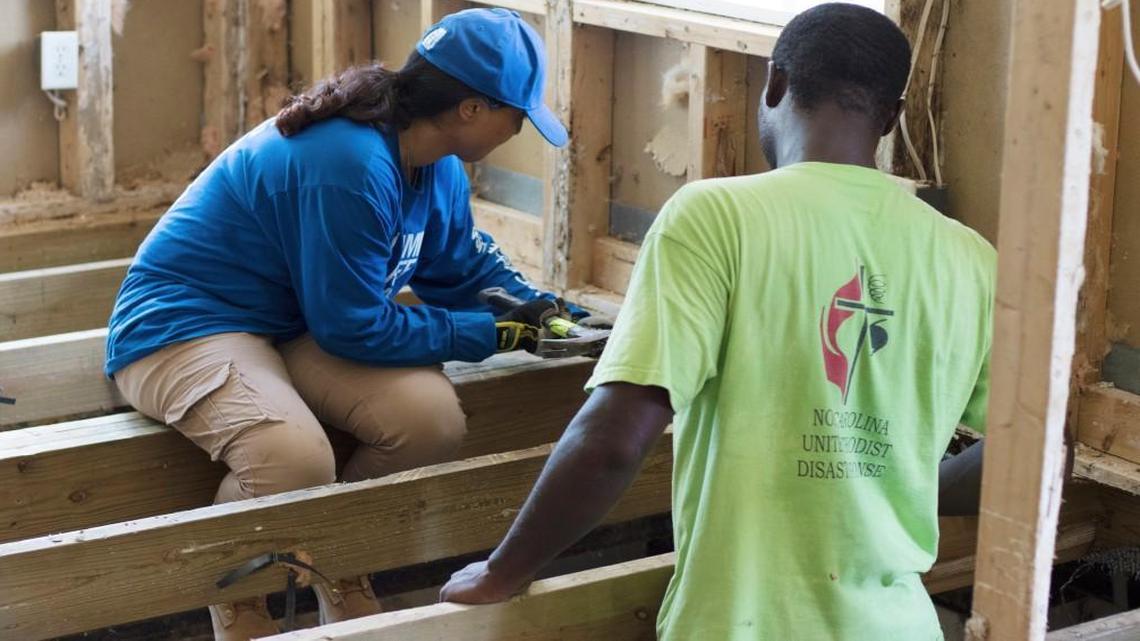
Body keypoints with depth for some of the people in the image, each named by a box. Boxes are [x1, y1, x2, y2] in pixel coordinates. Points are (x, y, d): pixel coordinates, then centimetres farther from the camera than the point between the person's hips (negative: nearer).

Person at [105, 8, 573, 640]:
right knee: (296, 460, -36)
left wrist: (544, 310, 2)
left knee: (433, 416, -18)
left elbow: (466, 265, 18)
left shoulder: (436, 163, 1)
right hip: (186, 324, -8)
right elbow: (355, 328, -21)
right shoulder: (349, 164, -28)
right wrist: (491, 334, -14)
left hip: (293, 327, 8)